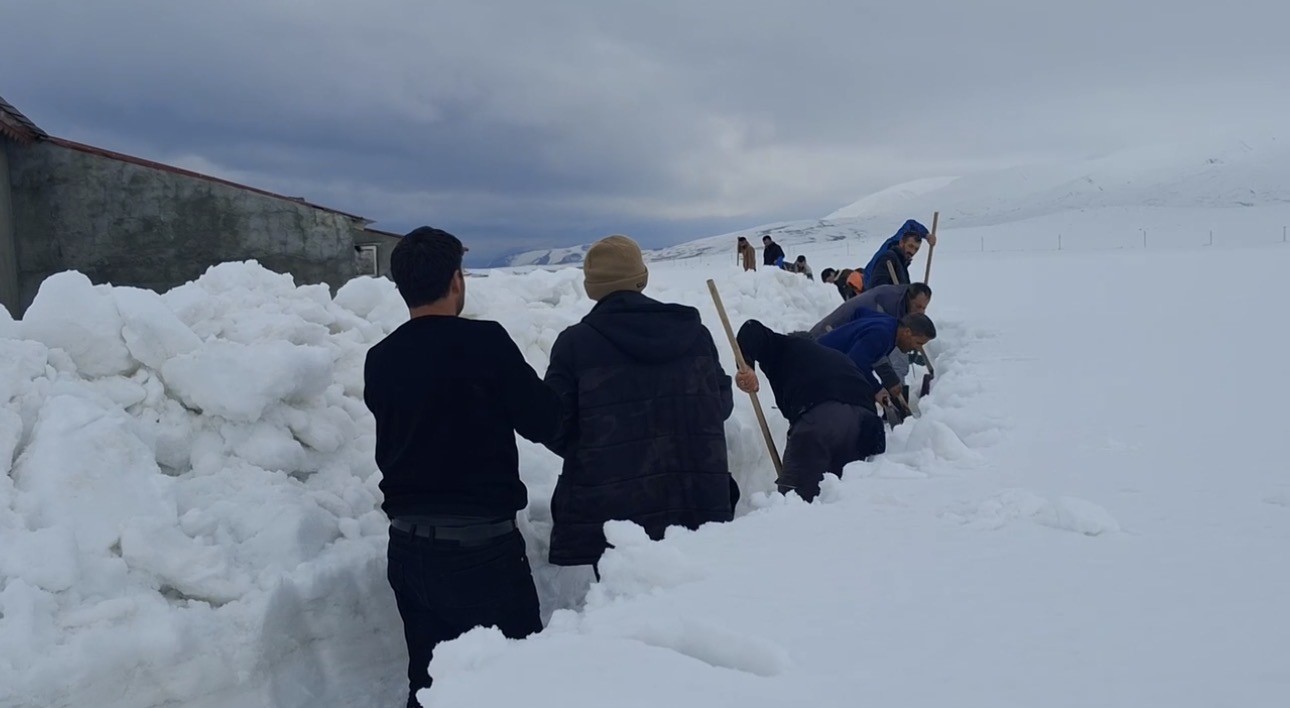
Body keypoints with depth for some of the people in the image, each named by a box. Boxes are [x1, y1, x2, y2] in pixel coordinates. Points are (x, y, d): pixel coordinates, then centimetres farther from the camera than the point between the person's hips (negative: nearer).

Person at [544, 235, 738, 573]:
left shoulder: (575, 343, -7)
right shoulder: (693, 330, 4)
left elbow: (553, 428, -5)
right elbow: (722, 404, 12)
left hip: (610, 509, -3)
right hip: (697, 501, 3)